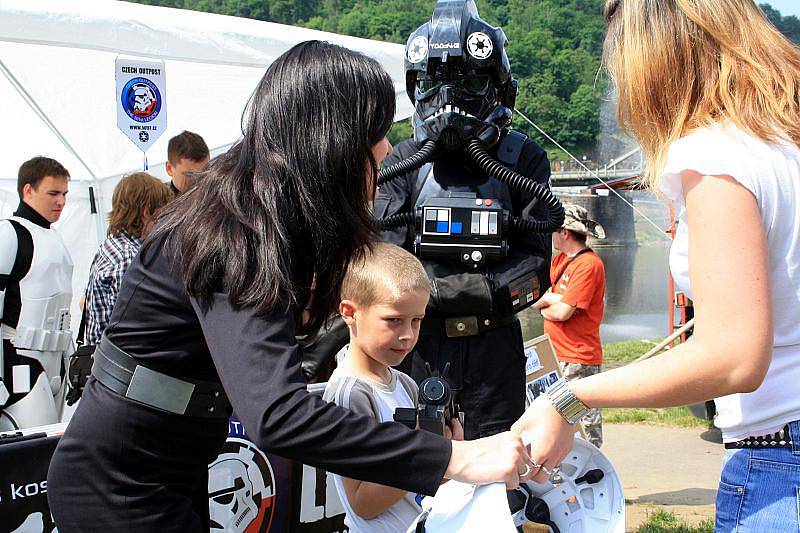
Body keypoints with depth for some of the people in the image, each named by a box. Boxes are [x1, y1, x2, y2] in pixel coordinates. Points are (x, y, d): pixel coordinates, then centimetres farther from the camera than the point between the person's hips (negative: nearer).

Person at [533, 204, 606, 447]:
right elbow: (535, 299, 10)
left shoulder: (589, 265, -14)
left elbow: (563, 312, -19)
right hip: (556, 356, 10)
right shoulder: (560, 260, 15)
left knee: (585, 423, -7)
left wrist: (544, 306, 1)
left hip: (578, 360, -9)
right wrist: (552, 298, -10)